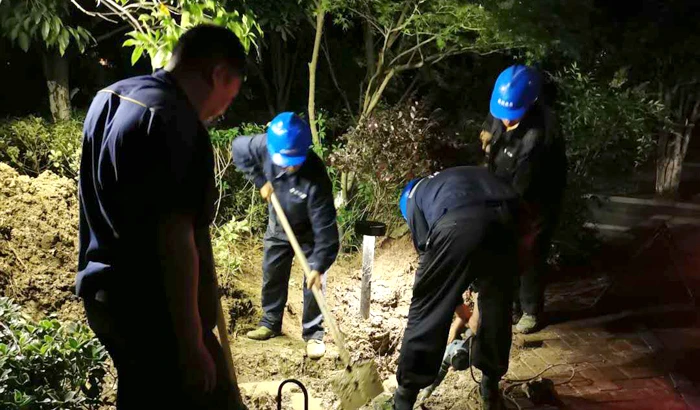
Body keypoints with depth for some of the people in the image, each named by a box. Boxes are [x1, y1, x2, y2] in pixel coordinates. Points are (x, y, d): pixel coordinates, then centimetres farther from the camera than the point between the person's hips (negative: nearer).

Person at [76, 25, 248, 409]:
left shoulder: (106, 100, 10)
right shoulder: (175, 122, -19)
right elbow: (174, 238, -24)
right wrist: (191, 344, -20)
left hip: (106, 295, 10)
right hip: (153, 310, -9)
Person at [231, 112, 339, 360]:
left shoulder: (316, 177, -39)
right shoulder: (265, 146, -28)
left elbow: (325, 227, -36)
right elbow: (239, 148, -6)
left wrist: (319, 266, -38)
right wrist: (260, 181, -14)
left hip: (310, 232, -4)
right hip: (279, 227, 5)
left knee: (314, 283, -3)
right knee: (272, 276, 16)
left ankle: (313, 333, 16)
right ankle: (271, 323, 35)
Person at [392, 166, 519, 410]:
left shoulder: (414, 195, 34)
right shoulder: (474, 174, 45)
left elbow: (426, 250, 27)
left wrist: (458, 305, 37)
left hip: (458, 225, -4)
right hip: (505, 220, 4)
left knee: (427, 311, 12)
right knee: (497, 308, 24)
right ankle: (491, 389, 42)